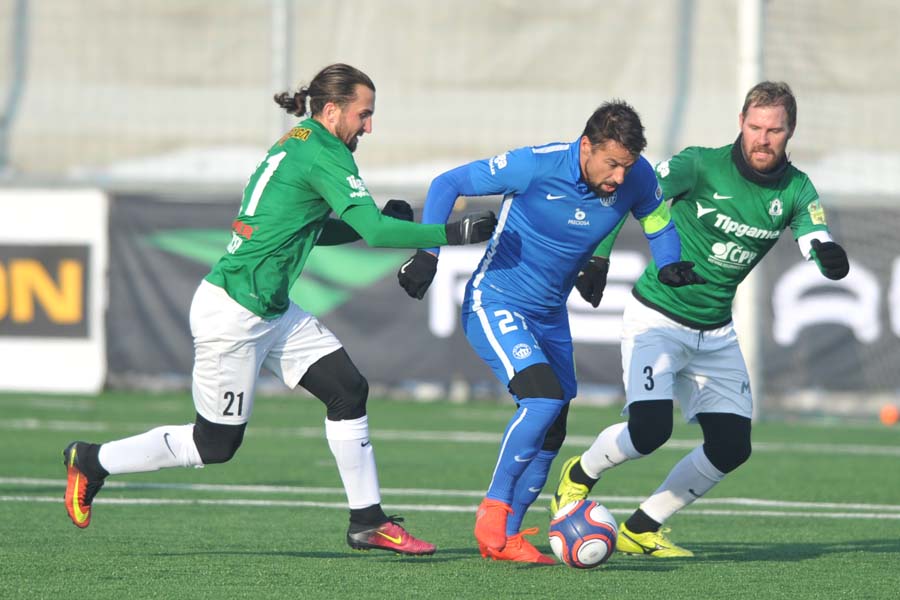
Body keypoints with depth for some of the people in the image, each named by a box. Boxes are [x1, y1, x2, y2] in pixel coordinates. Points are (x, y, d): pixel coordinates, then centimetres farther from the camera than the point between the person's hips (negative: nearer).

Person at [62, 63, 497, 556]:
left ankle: (367, 521, 6)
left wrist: (382, 221, 12)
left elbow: (314, 232, 24)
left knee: (348, 388, 2)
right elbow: (375, 231, -26)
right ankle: (92, 461, 18)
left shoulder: (297, 146, 12)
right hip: (232, 314, -10)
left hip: (272, 312, 10)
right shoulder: (324, 156, -17)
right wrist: (453, 234, -24)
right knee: (216, 445, 2)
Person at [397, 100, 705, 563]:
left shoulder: (636, 178, -11)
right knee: (544, 398, -25)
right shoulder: (536, 166, -24)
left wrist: (670, 266, -13)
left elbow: (658, 224, 8)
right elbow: (448, 184, -14)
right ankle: (493, 510, -12)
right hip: (494, 304, -6)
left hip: (549, 316, 6)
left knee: (550, 434, 5)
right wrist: (427, 253, -20)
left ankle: (506, 538, 18)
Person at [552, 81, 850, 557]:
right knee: (650, 429, -21)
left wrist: (830, 258, -39)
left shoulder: (795, 190, -3)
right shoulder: (701, 166, -16)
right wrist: (597, 259, -38)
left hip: (715, 334, 5)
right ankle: (578, 475, 10)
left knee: (732, 447, -3)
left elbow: (824, 255, -14)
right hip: (657, 317, -5)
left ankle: (641, 529, 14)